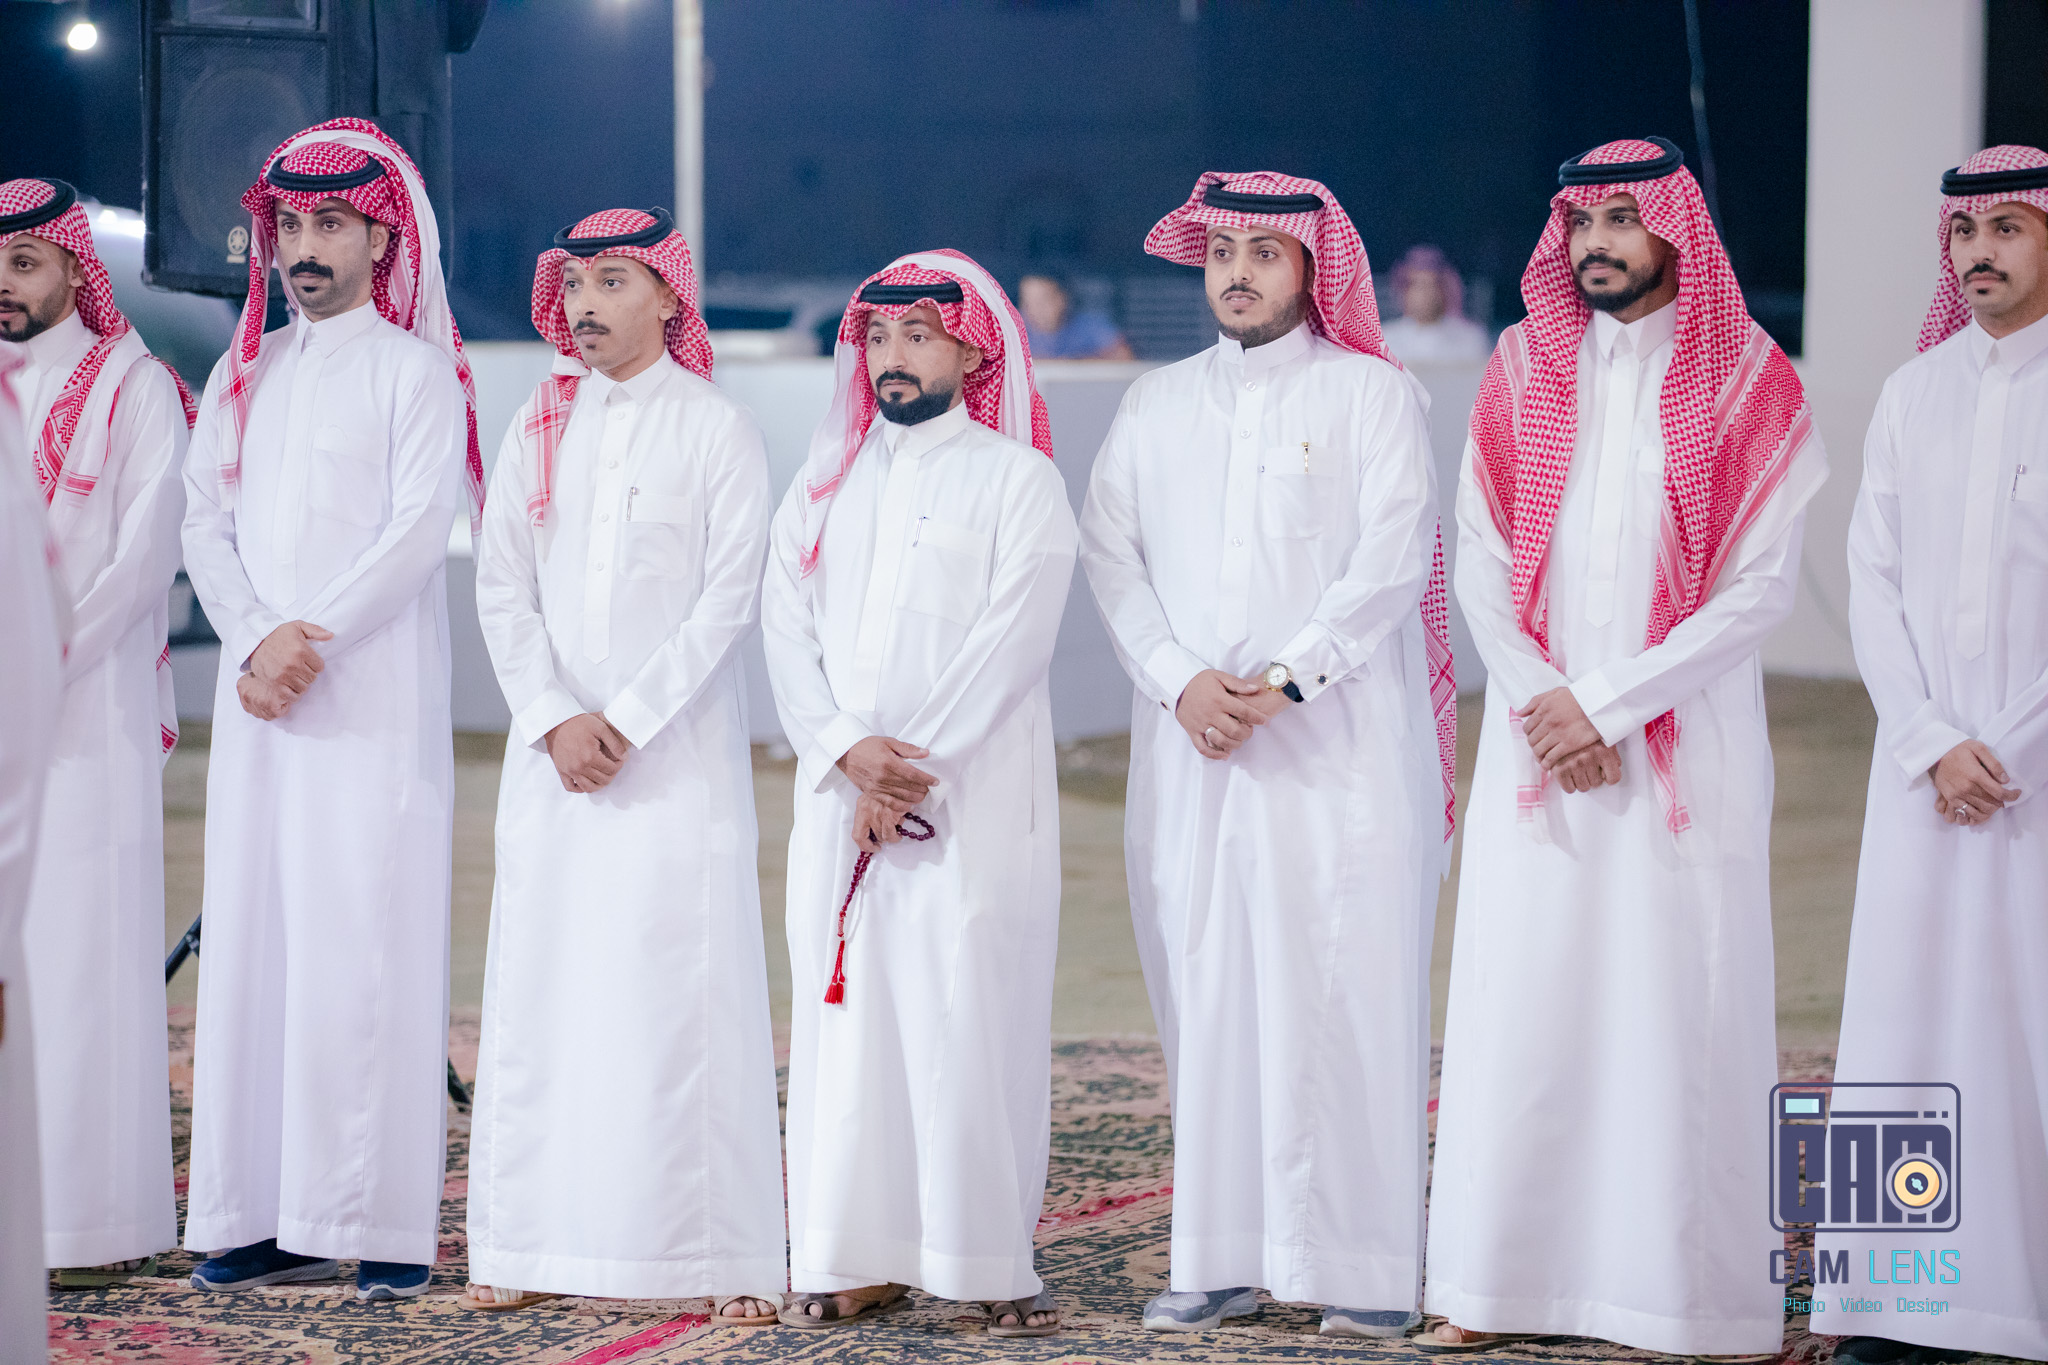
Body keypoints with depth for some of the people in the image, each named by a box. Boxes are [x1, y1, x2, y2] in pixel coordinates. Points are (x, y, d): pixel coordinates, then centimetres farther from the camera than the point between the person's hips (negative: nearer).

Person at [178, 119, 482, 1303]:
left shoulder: (414, 369, 2)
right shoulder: (244, 377, 18)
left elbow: (420, 527, -9)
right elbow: (206, 522, 10)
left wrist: (312, 635, -14)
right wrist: (253, 640, -7)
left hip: (374, 700, -5)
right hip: (259, 703, 5)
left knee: (363, 944, -10)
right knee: (254, 938, 2)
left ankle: (387, 1226, -10)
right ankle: (269, 1218, 4)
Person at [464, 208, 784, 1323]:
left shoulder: (718, 430, 0)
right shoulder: (537, 431, 11)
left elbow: (728, 600, -6)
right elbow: (502, 590, 7)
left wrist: (627, 721, -11)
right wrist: (554, 721, -6)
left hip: (678, 749, -4)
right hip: (551, 752, 4)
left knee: (686, 991, -8)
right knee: (539, 989, 3)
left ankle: (725, 1259, -6)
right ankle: (530, 1247, 8)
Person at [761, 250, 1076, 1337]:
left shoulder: (1016, 478, 3)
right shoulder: (824, 485, 16)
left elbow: (1012, 643, -7)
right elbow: (788, 633, 7)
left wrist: (912, 766, -13)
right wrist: (850, 752, -10)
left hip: (975, 799, -4)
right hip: (836, 798, 4)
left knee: (973, 1018, -7)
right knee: (843, 1013, 2)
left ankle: (994, 1263, -2)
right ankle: (859, 1259, 6)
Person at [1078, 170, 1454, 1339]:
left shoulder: (1374, 394, 4)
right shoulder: (1157, 405, 16)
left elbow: (1391, 560, -6)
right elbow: (1111, 552, 8)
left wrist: (1283, 681, -13)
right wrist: (1180, 679, -8)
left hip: (1340, 747, -4)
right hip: (1191, 751, 4)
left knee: (1346, 990, -7)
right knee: (1207, 992, 2)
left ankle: (1369, 1265, -4)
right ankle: (1224, 1254, 7)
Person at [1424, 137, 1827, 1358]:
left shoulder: (1749, 384, -1)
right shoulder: (1524, 371, 9)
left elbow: (1761, 588, -7)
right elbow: (1482, 560, 6)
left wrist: (1606, 701, -11)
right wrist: (1541, 705, -8)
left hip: (1687, 745, -3)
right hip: (1537, 743, 3)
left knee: (1680, 1011, -4)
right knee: (1521, 1006, 2)